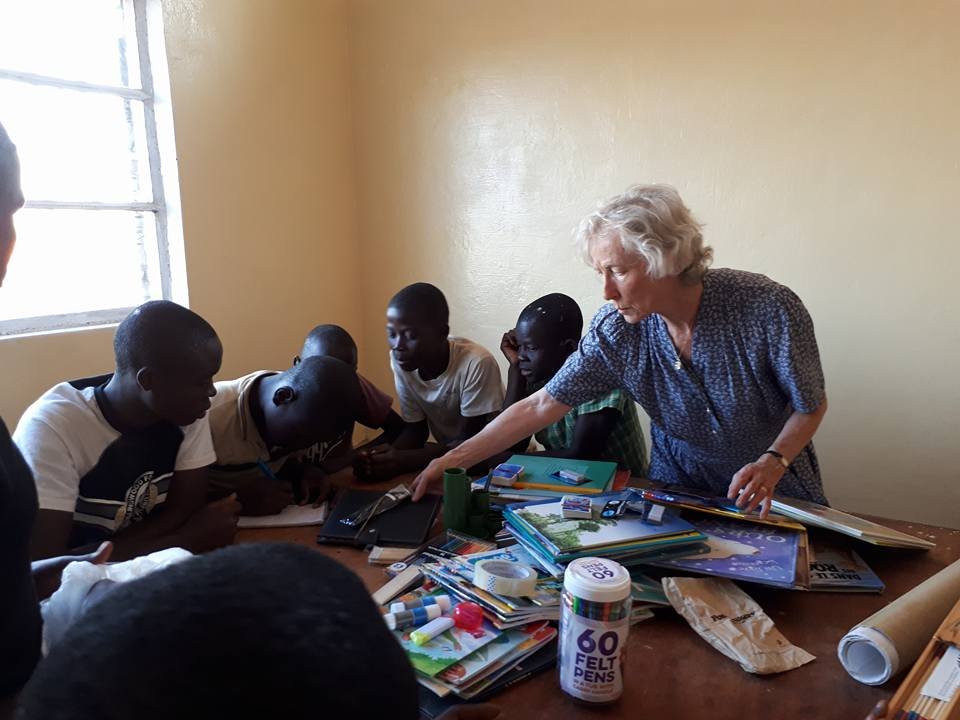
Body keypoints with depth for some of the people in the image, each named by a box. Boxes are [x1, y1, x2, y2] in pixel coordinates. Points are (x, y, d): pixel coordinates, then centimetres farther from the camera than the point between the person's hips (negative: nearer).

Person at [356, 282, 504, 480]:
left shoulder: (476, 364, -28)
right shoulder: (400, 361, -14)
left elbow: (473, 440, -21)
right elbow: (415, 429, -4)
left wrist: (406, 460, -32)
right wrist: (392, 454, -26)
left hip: (494, 453, -4)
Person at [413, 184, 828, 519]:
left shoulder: (768, 309, -26)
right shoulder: (616, 330, -19)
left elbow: (811, 407, -11)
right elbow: (541, 406, -16)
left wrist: (772, 463, -29)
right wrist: (455, 459, -19)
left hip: (777, 490, -1)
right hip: (679, 485, 1)